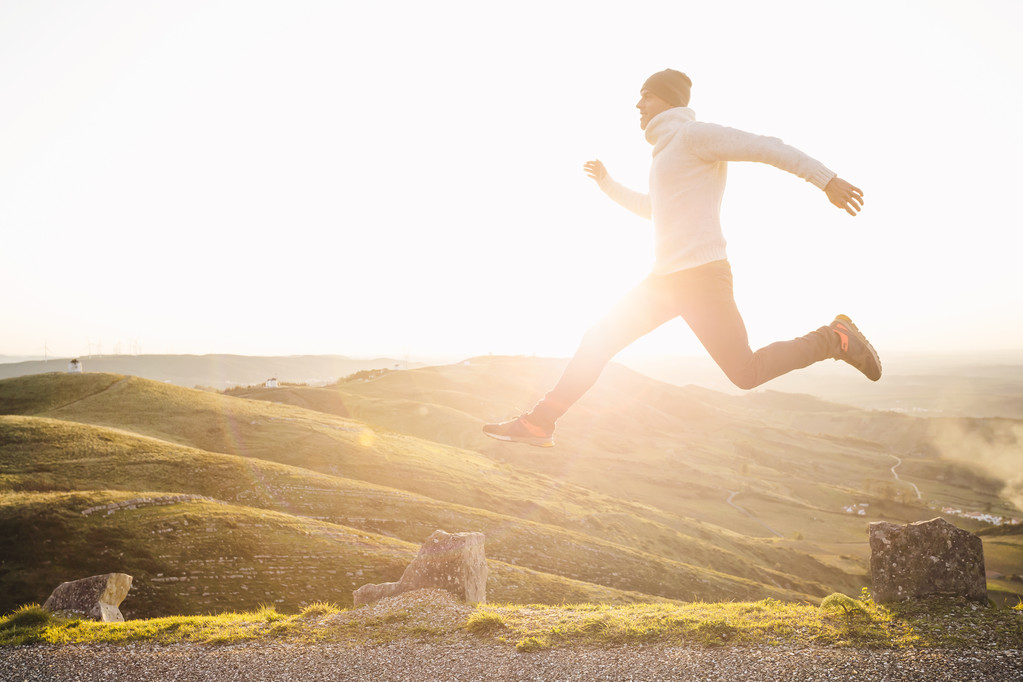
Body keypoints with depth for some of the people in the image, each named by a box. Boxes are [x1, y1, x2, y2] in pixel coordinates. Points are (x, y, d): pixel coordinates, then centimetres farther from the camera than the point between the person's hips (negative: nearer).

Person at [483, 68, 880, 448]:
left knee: (746, 373, -8)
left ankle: (834, 339, 13)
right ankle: (539, 424, 4)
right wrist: (608, 184, 38)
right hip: (667, 277, 9)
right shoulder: (671, 151, 25)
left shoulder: (694, 133, -4)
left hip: (700, 274, -9)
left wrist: (827, 179, -17)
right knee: (598, 342, 2)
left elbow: (767, 146, -10)